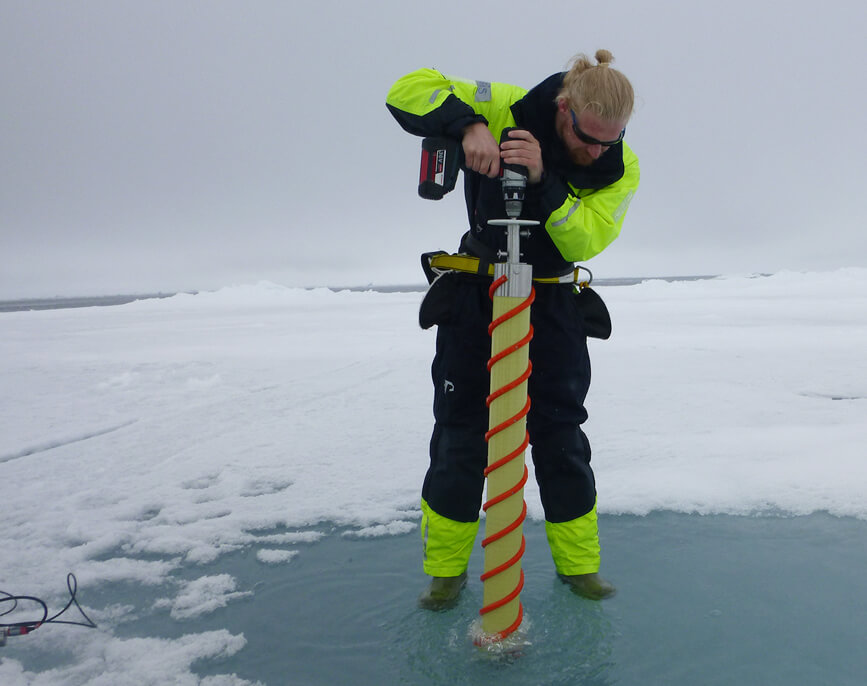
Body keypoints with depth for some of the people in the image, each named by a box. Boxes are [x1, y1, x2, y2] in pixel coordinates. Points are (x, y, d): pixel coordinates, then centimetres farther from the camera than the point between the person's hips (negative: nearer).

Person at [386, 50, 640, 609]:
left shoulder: (621, 168, -13)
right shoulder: (509, 110, -17)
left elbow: (582, 242, -25)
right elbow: (408, 90, -19)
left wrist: (543, 181, -39)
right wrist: (468, 126, -36)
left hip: (552, 300, 1)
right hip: (476, 290, -1)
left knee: (561, 432, 3)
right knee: (460, 430, 2)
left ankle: (579, 562, 22)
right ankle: (447, 568, 17)